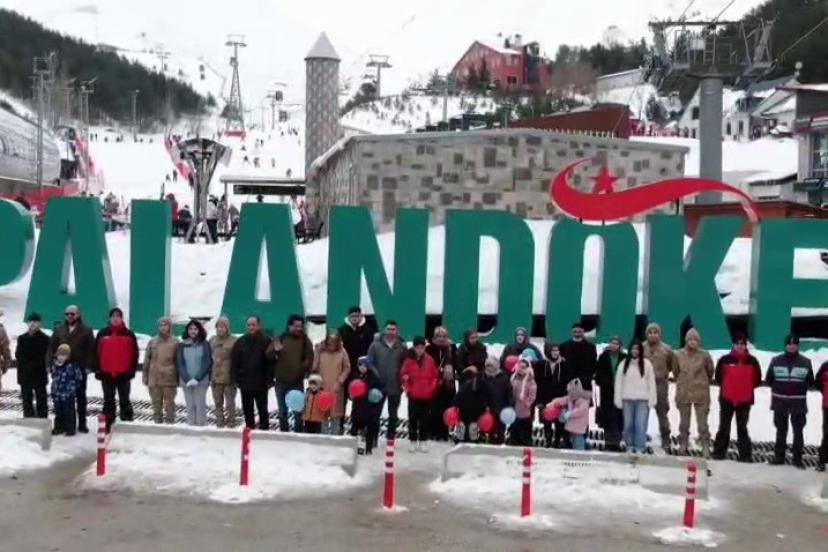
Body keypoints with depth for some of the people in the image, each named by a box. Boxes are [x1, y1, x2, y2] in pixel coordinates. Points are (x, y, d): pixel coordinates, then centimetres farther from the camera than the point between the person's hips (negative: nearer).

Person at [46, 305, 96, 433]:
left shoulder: (86, 330, -1)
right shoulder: (59, 329, 8)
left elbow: (91, 349, -4)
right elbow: (52, 347, 7)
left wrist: (89, 366, -11)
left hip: (80, 368, -3)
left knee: (80, 396, 6)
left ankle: (82, 423, 12)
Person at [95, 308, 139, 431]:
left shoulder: (129, 334, 0)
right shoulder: (102, 334, 5)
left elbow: (134, 353, 0)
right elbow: (97, 352, 6)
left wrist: (132, 369, -5)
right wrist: (97, 370, 1)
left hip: (124, 373, -2)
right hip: (106, 373, 2)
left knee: (124, 399, 6)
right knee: (108, 400, 10)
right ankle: (108, 424, 16)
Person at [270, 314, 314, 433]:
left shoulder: (305, 340, 3)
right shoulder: (281, 338, 5)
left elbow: (309, 358, 0)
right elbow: (269, 355, 0)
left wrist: (303, 369, -17)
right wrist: (275, 350, -21)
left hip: (297, 381, -1)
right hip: (281, 380, 2)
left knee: (298, 410, 2)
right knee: (282, 410, 11)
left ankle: (298, 433, 9)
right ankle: (283, 433, 20)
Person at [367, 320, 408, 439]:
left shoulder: (402, 347, -1)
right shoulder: (376, 345, -2)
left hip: (395, 387, 1)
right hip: (379, 386, -1)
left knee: (393, 415, 11)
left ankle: (391, 438, 22)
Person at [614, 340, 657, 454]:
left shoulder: (646, 363, 2)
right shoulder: (624, 363, 6)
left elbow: (651, 382, 2)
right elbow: (619, 382, 5)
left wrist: (652, 400, -4)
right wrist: (618, 399, 0)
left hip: (642, 399, -2)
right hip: (627, 399, 2)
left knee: (641, 425, -7)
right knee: (628, 424, 7)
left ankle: (640, 447, -3)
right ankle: (630, 446, 18)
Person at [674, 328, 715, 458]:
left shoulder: (704, 355, -6)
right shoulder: (679, 355, -1)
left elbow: (710, 372, 7)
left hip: (701, 394, -2)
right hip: (683, 393, 2)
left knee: (702, 423, -2)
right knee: (684, 423, 11)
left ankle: (705, 448, 2)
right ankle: (683, 446, 20)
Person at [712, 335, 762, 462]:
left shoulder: (752, 361, -1)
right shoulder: (725, 360, -4)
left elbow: (757, 379, 8)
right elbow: (718, 376, 7)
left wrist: (747, 388, 4)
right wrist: (726, 386, 4)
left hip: (745, 400, 0)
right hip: (727, 398, 0)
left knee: (742, 428, 7)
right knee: (724, 426, 6)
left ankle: (745, 454, 12)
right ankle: (719, 452, 13)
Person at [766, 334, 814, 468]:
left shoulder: (805, 362, -1)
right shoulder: (776, 360, 1)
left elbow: (810, 382, 5)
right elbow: (768, 379, 6)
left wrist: (800, 389, -3)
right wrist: (778, 387, 0)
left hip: (798, 402, -1)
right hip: (780, 400, 1)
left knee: (798, 430, 2)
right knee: (781, 429, 10)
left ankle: (797, 458, 9)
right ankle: (779, 456, 17)